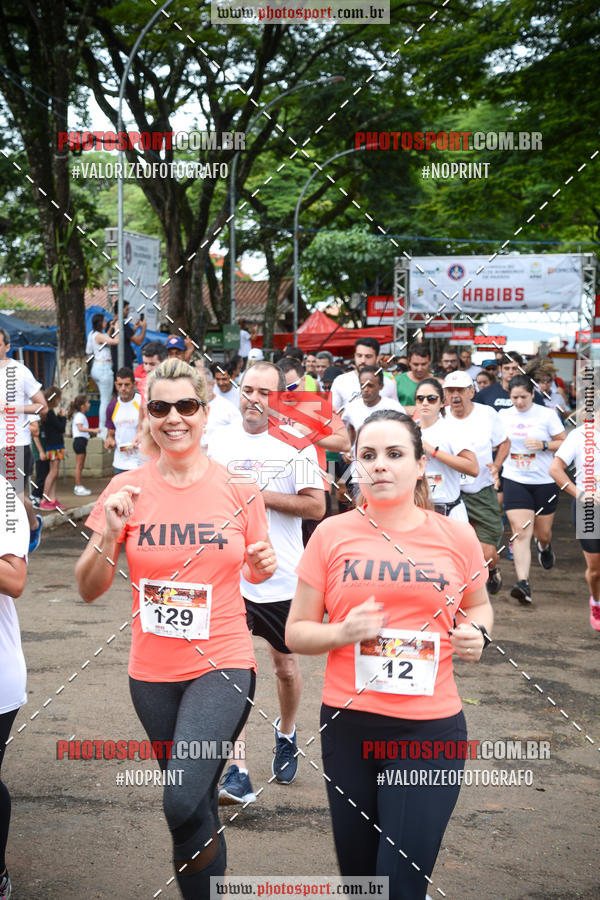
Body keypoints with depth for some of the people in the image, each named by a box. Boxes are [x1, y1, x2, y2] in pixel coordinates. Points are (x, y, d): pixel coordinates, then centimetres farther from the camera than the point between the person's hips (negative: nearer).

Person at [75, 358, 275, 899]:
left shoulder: (238, 488, -3)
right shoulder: (127, 490, -3)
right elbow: (90, 591, -2)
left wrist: (263, 565, -11)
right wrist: (108, 534, -18)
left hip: (222, 663, -2)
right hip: (153, 671, 2)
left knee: (184, 801, -21)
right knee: (198, 803, 15)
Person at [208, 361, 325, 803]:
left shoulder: (295, 444, -5)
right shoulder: (220, 441, 6)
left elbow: (316, 506, -11)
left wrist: (261, 492, -17)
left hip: (282, 578, -1)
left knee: (286, 665, 17)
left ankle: (286, 732, 45)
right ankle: (239, 772, -5)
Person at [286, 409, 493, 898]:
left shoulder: (457, 536, 0)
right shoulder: (332, 534, -1)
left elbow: (478, 605, 20)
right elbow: (296, 632, 3)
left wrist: (477, 633, -3)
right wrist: (343, 632, -16)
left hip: (430, 729, -1)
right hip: (349, 725, 1)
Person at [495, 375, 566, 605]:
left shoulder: (547, 415, -4)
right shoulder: (504, 416, 4)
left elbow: (564, 443, -1)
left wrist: (543, 445, -17)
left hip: (544, 481, -1)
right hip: (515, 481, 1)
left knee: (542, 532, 12)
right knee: (520, 532, -12)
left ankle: (544, 547, 50)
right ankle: (523, 583, -17)